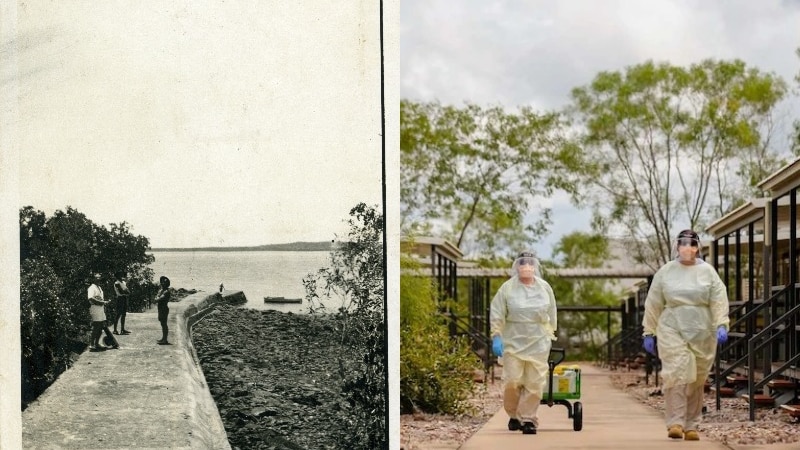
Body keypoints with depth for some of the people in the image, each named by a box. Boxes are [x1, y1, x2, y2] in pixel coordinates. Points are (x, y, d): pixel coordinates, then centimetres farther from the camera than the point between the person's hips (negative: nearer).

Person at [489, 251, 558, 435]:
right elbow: (497, 314, -1)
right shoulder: (507, 288, -1)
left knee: (535, 383, -2)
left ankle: (528, 419, 5)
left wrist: (550, 334, 15)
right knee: (512, 381, -4)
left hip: (538, 344, 2)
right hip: (513, 342, -2)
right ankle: (514, 416, 16)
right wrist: (496, 337, -7)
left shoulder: (544, 287, 7)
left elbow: (551, 314, 16)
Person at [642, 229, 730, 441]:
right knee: (676, 374, -15)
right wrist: (649, 333, 6)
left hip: (702, 334, 1)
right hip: (672, 331, -1)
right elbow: (653, 304, 8)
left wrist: (721, 325, -14)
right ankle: (675, 423, -16)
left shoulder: (707, 271, 6)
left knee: (696, 380, 5)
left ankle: (691, 426, 13)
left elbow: (719, 300, 0)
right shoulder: (665, 272, 5)